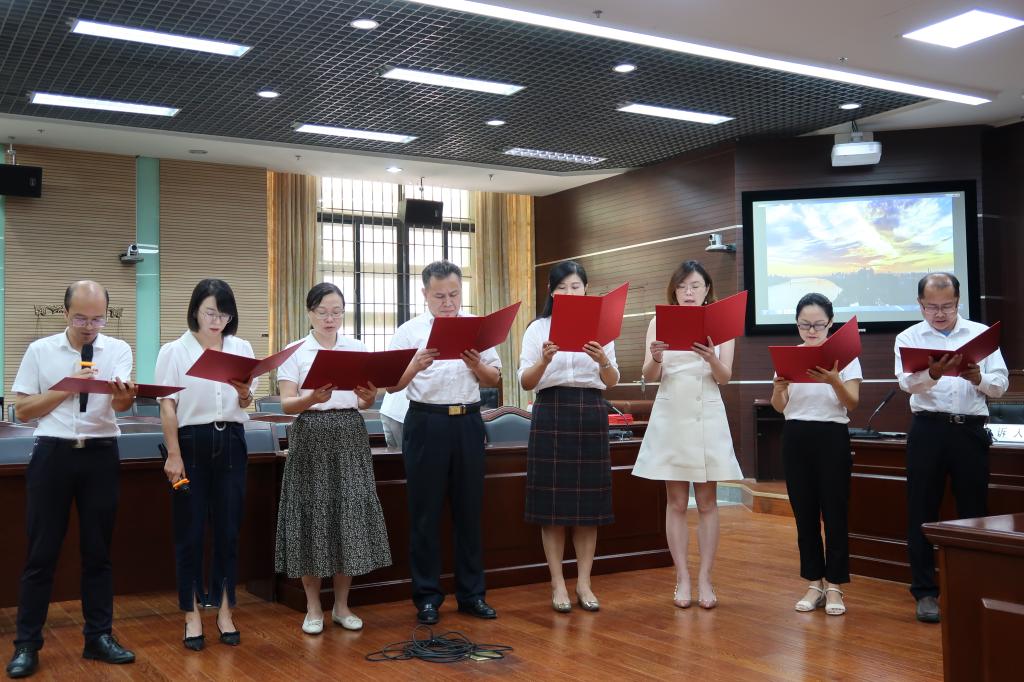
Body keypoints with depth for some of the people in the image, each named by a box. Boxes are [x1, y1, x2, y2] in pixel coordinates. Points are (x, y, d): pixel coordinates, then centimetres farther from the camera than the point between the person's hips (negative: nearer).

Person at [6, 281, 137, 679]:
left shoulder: (117, 350, 1)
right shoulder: (40, 350, 1)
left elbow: (120, 403, -16)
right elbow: (22, 409, 0)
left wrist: (124, 396, -40)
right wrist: (69, 386, -12)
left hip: (100, 455, 1)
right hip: (53, 454, -1)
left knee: (98, 550, 9)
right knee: (41, 552, 4)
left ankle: (99, 637, 21)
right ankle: (26, 645, 15)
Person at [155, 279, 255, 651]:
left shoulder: (241, 348, 8)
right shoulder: (175, 351, -1)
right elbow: (168, 407, -4)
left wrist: (244, 392, -12)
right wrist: (173, 455, -11)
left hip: (231, 442, 3)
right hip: (192, 442, -3)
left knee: (228, 529, 6)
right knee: (190, 530, 1)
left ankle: (224, 610, 16)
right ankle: (192, 614, 12)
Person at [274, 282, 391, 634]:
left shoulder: (358, 349, 8)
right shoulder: (294, 352, 1)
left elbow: (364, 403, 4)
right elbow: (286, 404, -7)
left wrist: (369, 397, -20)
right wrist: (312, 399, -27)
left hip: (350, 437, 2)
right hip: (311, 438, -2)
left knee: (349, 514, 2)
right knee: (311, 515, 0)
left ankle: (342, 604, 15)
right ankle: (313, 607, 13)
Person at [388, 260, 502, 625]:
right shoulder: (409, 331, 1)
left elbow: (495, 379, 10)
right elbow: (392, 385, -3)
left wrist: (478, 367, -11)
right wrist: (414, 367, -22)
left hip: (468, 421, 2)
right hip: (426, 422, -2)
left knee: (469, 509, 9)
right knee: (425, 512, 3)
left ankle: (472, 593, 19)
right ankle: (427, 597, 13)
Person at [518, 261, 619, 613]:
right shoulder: (538, 328, 4)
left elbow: (612, 382, 4)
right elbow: (526, 383, -1)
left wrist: (603, 360, -17)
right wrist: (545, 360, -20)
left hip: (591, 415, 2)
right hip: (551, 414, -2)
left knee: (589, 503, 3)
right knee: (553, 503, 0)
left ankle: (584, 583, 13)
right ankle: (558, 584, 10)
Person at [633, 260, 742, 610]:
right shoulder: (659, 323, 4)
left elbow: (725, 377, -2)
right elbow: (649, 376, -1)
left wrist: (712, 359, -24)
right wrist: (655, 359, -23)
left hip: (707, 417, 0)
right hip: (670, 416, 0)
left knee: (707, 502, 4)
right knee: (676, 502, 4)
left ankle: (705, 579, 10)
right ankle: (682, 578, 10)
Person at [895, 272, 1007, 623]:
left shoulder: (981, 333, 8)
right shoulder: (909, 338, 5)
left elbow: (1001, 384, 1)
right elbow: (908, 382, -12)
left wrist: (978, 378, -21)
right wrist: (932, 373, -34)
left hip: (970, 429, 1)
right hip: (928, 429, -1)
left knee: (973, 511, 7)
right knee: (922, 512, 2)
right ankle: (925, 592, 10)